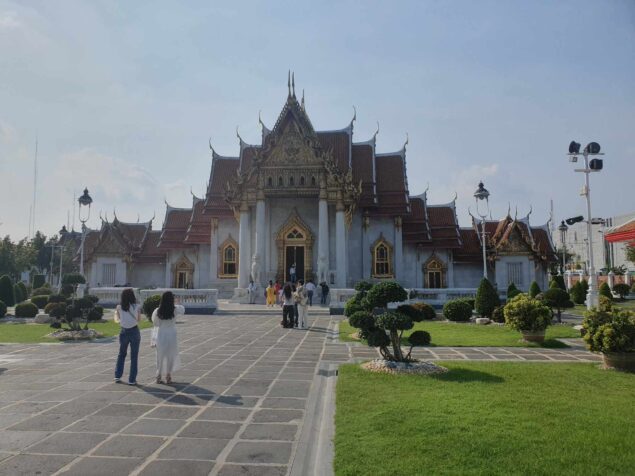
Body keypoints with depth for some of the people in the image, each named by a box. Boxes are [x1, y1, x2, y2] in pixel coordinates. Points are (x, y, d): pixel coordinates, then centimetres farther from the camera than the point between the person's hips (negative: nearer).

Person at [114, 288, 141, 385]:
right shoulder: (136, 307, -9)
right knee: (134, 356, 6)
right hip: (134, 332, -2)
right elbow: (139, 319, 3)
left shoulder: (119, 307, -5)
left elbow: (116, 320, 4)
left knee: (121, 354, 23)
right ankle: (132, 380, 9)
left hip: (124, 332, 2)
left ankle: (117, 376, 25)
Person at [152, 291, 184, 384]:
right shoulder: (175, 310, -13)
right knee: (170, 357, 13)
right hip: (171, 336, -1)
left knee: (160, 357, 14)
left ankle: (159, 377, 21)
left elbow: (155, 323, 3)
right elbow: (183, 309, 8)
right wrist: (173, 305, 13)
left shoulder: (157, 311, -10)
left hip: (161, 336, 1)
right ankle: (168, 377, 18)